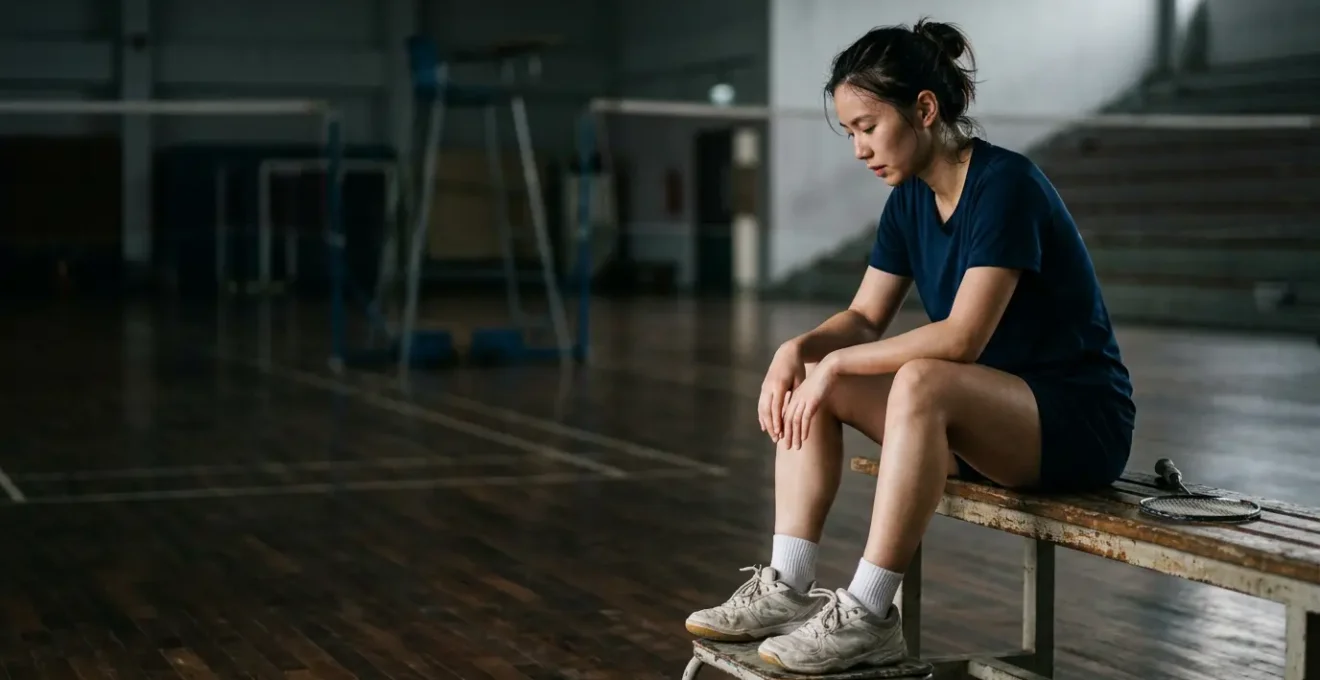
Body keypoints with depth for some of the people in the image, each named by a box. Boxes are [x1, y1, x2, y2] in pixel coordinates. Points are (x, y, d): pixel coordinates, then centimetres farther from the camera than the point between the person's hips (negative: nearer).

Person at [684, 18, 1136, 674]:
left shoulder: (1006, 184, -20)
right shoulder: (909, 198, 4)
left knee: (923, 382, -36)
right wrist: (799, 348, -13)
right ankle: (787, 589, -9)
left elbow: (963, 337, -28)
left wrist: (839, 363, -24)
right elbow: (865, 318, 7)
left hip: (1079, 422, -9)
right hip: (982, 414, 9)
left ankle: (868, 617, -30)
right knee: (809, 378, -4)